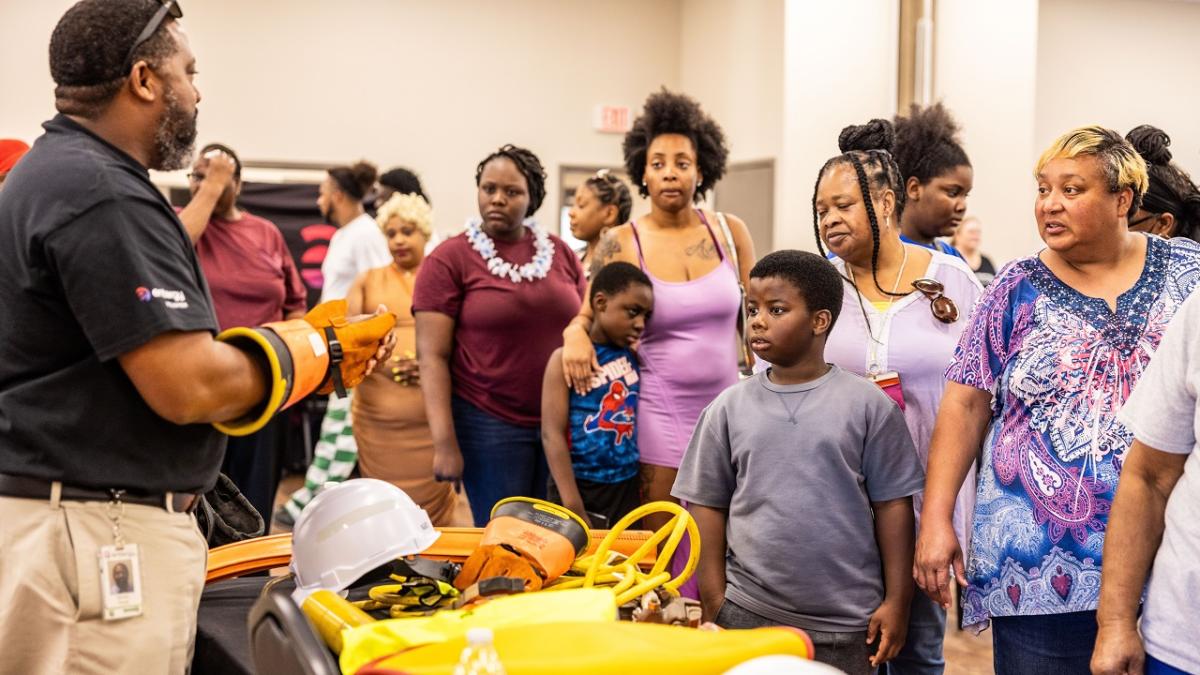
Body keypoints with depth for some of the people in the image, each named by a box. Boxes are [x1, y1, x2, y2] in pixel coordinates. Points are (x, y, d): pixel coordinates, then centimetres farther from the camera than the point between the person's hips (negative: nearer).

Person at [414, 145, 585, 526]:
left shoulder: (560, 252, 7)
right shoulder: (449, 259, -4)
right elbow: (432, 357, -8)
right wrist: (444, 442, -14)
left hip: (563, 422, 4)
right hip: (490, 426, -4)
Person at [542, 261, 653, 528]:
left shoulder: (633, 357, 7)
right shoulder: (567, 358, -8)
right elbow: (552, 434, -13)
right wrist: (574, 507, -18)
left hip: (627, 487, 5)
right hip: (581, 487, -5)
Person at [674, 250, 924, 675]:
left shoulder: (867, 405, -3)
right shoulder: (729, 408, 1)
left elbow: (892, 504, 0)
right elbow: (708, 505, 5)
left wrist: (896, 602, -2)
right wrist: (713, 606, 1)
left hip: (846, 622, -1)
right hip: (748, 614, 1)